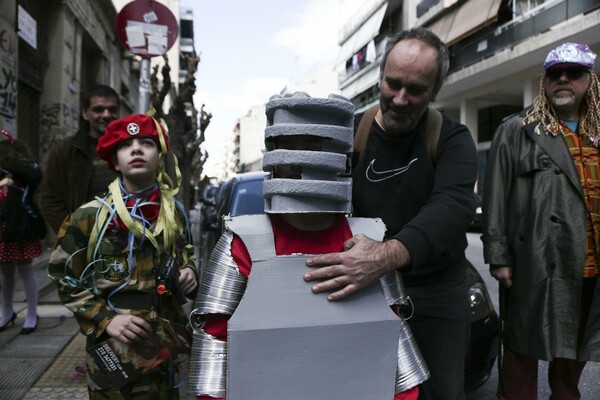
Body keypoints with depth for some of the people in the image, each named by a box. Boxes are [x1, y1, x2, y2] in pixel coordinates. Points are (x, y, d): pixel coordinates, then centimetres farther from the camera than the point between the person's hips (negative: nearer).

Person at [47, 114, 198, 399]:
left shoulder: (174, 213, 2)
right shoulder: (88, 217, -9)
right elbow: (66, 280, -4)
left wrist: (189, 273, -4)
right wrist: (106, 320, -16)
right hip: (112, 353, -3)